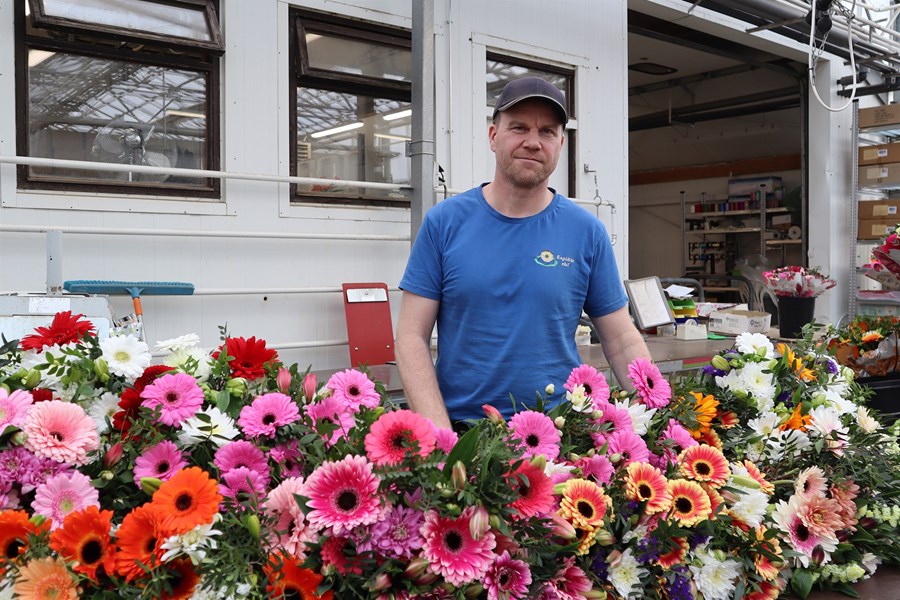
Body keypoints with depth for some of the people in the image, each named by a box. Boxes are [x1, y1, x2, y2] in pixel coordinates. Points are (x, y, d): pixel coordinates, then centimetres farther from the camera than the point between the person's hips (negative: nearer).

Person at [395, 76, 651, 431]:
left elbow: (622, 341, 7)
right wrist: (439, 430, -12)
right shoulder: (444, 222, 1)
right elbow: (412, 336, -1)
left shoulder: (587, 232, 4)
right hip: (460, 425, 0)